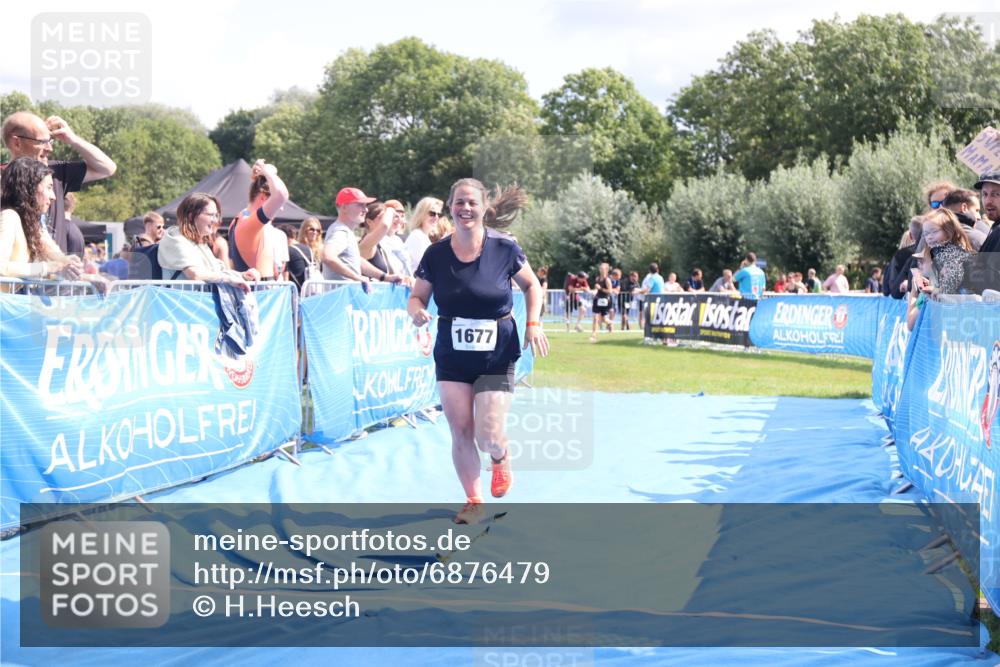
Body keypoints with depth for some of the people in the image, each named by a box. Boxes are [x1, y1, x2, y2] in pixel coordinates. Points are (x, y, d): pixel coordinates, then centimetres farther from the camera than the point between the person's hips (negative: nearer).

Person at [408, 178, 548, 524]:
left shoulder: (504, 248, -9)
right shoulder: (436, 253, -5)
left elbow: (532, 285, 6)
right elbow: (416, 297, 2)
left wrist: (533, 323, -7)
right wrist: (416, 311, -21)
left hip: (497, 356, -2)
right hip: (451, 357, 2)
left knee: (488, 435, -9)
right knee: (460, 431, 0)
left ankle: (501, 458, 29)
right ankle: (474, 500, 19)